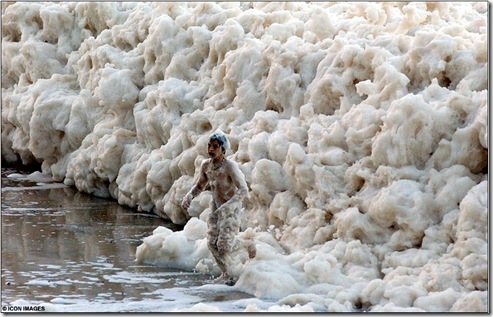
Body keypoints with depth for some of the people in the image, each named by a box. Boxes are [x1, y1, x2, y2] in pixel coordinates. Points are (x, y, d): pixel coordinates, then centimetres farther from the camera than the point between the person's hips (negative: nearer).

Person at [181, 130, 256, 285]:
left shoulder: (230, 166, -23)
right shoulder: (206, 165, -2)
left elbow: (243, 189, -29)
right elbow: (199, 186, 15)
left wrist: (228, 206, -41)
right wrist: (189, 196, -6)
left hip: (231, 209, -6)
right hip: (216, 208, 6)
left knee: (224, 246, -11)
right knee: (212, 243, 0)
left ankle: (247, 244, 20)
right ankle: (226, 274, 17)